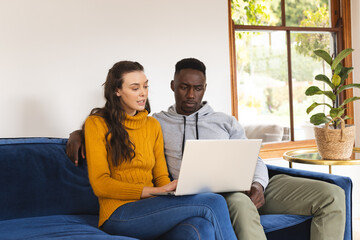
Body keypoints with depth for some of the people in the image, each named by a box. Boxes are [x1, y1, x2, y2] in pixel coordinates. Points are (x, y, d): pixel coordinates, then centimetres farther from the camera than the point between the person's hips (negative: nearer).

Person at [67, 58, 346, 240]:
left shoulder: (226, 122, 22)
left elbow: (254, 160, 18)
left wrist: (258, 185, -5)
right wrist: (78, 133, 0)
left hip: (246, 190, 4)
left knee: (332, 195, -13)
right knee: (240, 203, -44)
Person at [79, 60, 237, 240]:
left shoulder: (153, 125, 20)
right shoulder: (97, 124, 3)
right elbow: (100, 184, -6)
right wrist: (155, 191, -16)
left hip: (151, 209, 5)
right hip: (119, 214, -5)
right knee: (213, 203, -27)